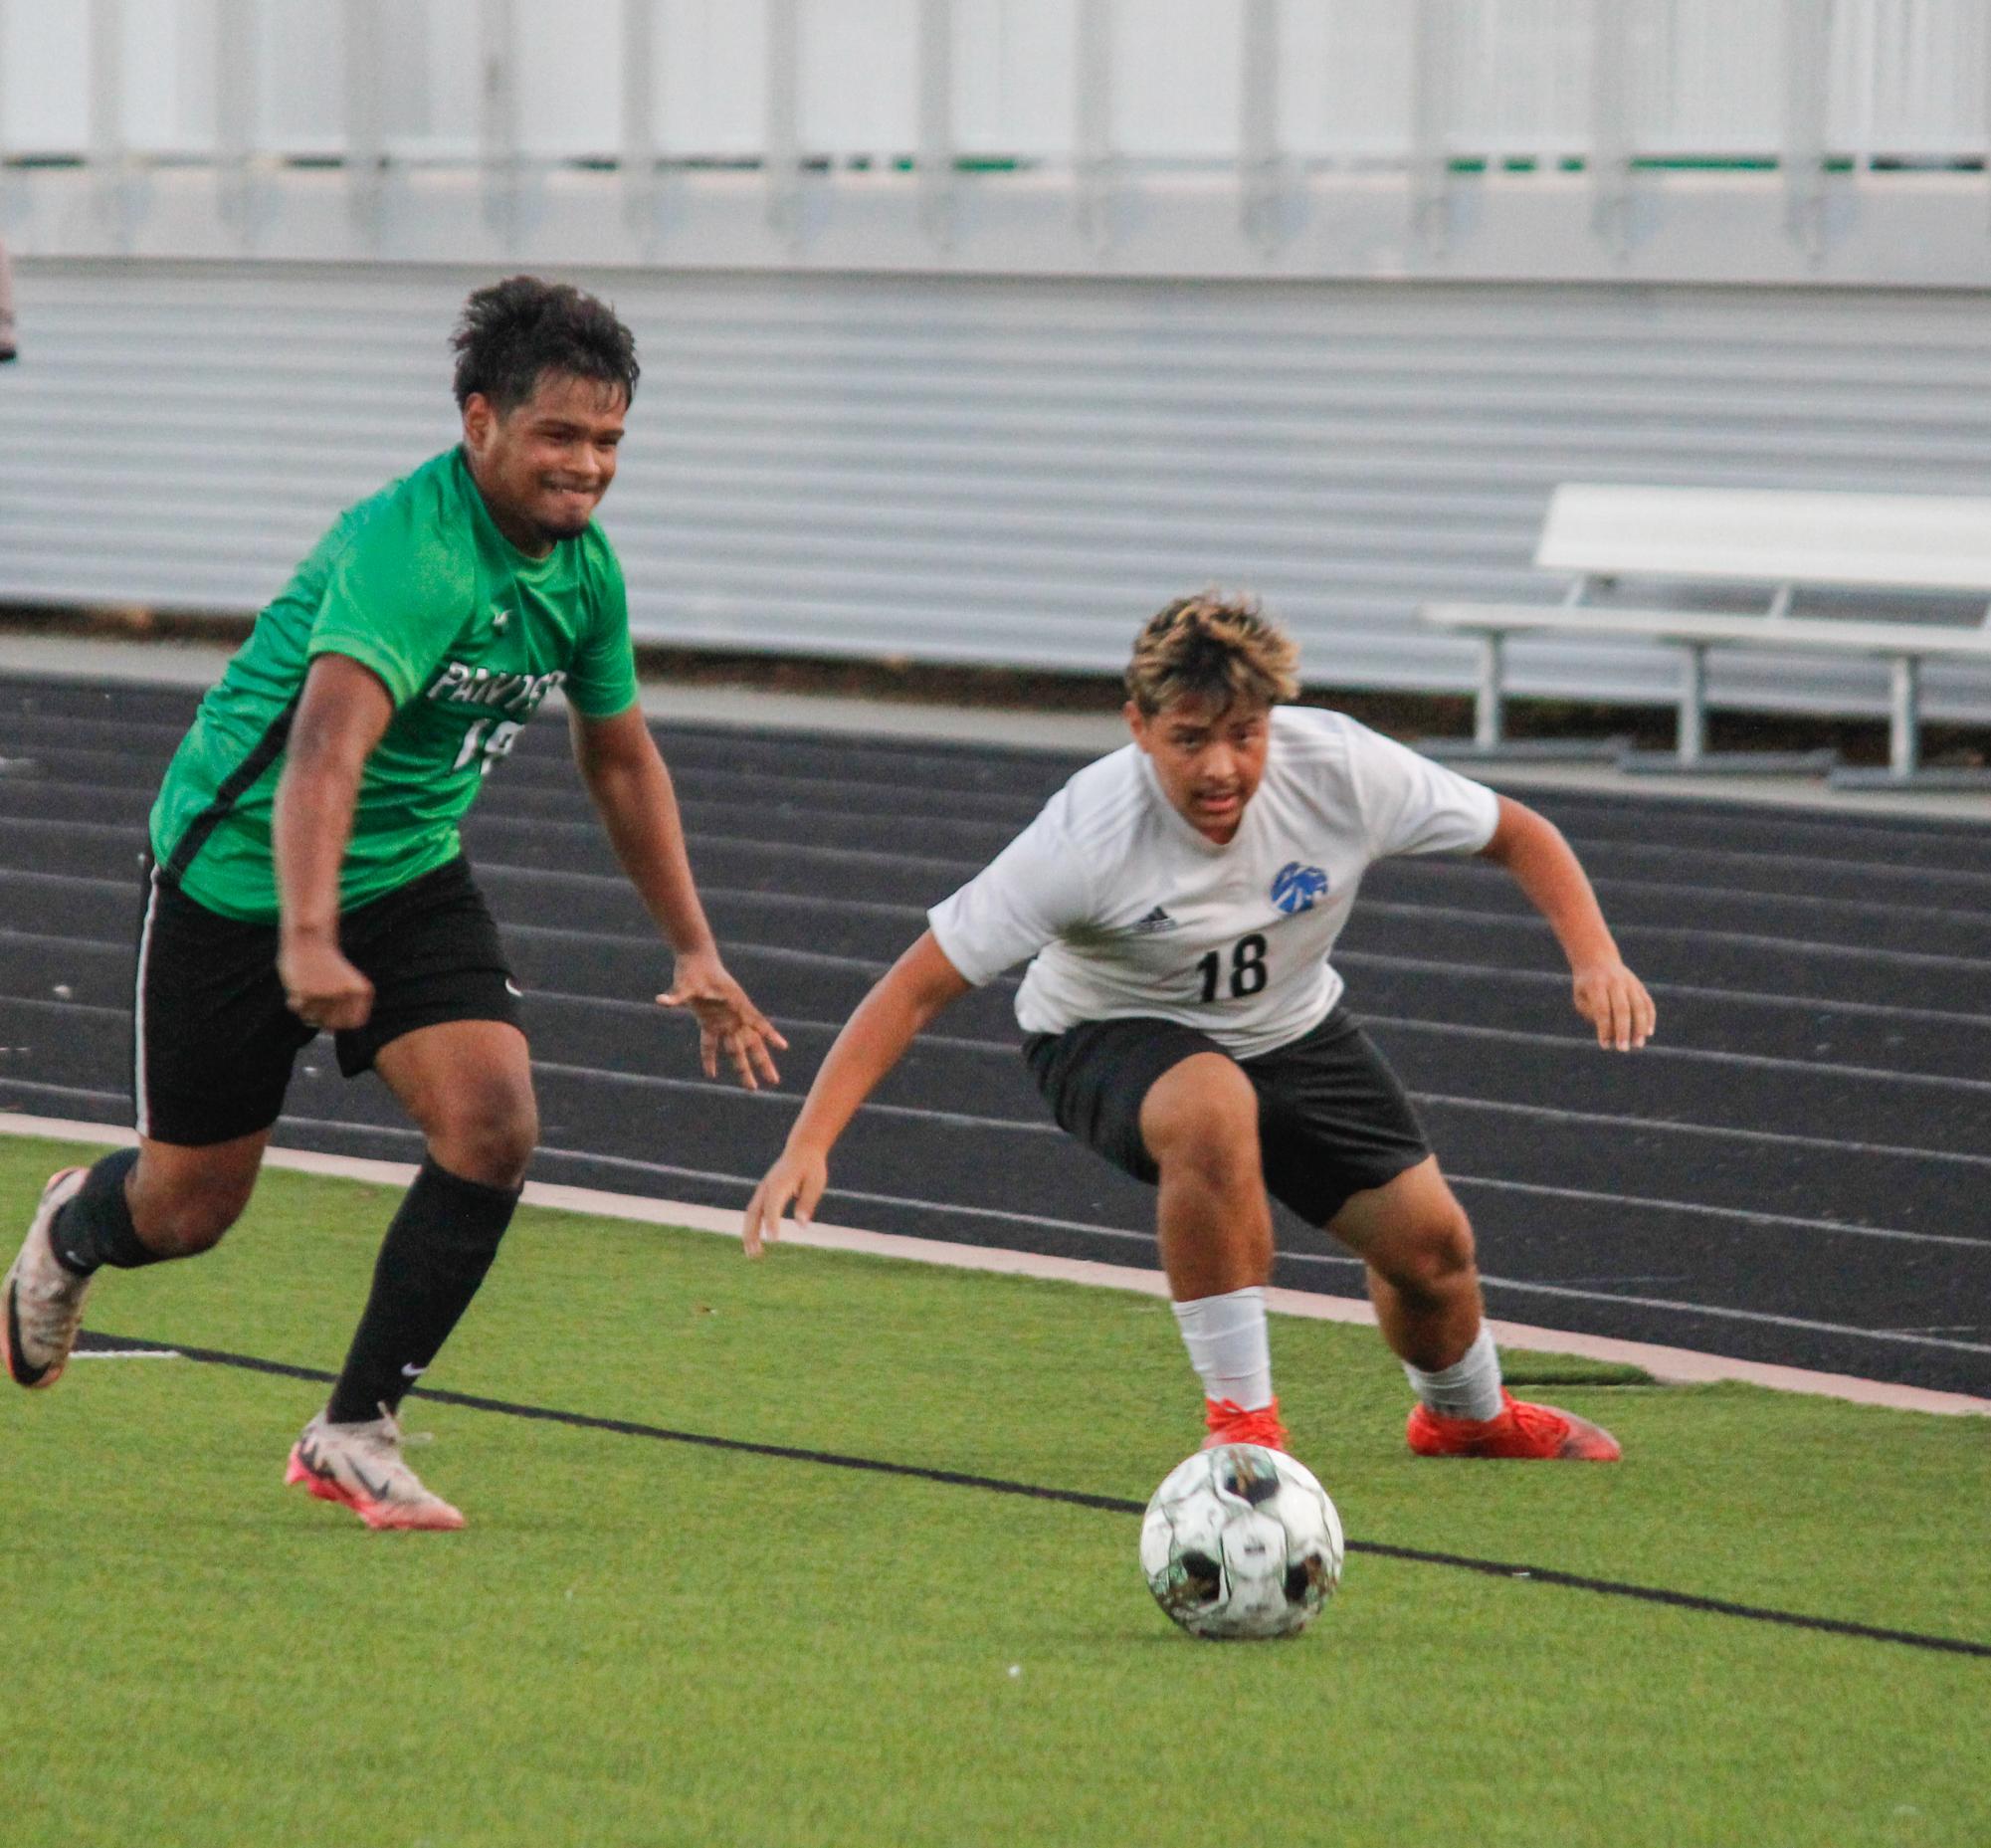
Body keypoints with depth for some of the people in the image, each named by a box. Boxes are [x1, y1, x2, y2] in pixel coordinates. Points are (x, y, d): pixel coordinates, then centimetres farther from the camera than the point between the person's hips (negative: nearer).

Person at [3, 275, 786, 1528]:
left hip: (410, 874, 7)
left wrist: (696, 951, 14)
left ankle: (355, 1435, -4)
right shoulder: (412, 550, -29)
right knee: (192, 1207, 4)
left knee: (494, 1121, -16)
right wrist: (308, 942, -57)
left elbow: (622, 759, 15)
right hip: (244, 873, -7)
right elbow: (327, 745, -43)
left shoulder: (582, 566, -2)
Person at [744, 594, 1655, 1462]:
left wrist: (1594, 954, -26)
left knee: (1431, 1244, 1)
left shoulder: (1340, 767, -25)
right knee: (1212, 1109, -38)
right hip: (1108, 1034, -4)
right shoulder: (1087, 836, -34)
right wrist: (807, 1146, -39)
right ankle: (1240, 1416, -23)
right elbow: (919, 986, -31)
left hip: (1290, 1027, 4)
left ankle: (1466, 1411, 38)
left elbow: (1517, 834, -9)